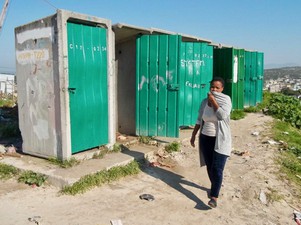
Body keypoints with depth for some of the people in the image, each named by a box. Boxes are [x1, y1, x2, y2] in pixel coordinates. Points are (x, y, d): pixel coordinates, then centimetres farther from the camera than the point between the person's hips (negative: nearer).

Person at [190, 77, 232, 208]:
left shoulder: (226, 100, -8)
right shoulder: (204, 102, 4)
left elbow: (223, 115, -25)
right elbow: (199, 120, 10)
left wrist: (213, 101, -20)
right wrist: (193, 135, 11)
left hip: (220, 140, -4)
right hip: (205, 138, 5)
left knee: (217, 168, -8)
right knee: (209, 167, 14)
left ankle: (214, 197, -4)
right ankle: (215, 187, 36)